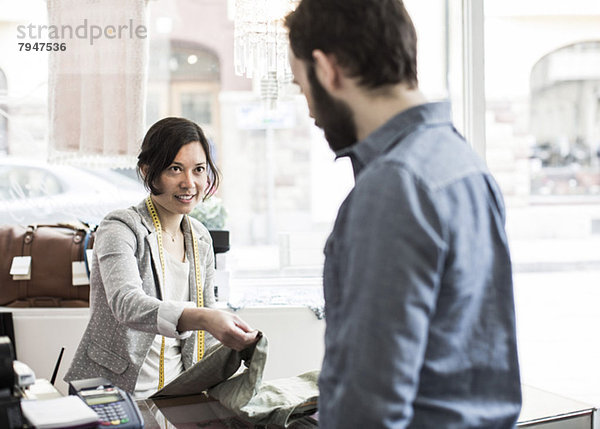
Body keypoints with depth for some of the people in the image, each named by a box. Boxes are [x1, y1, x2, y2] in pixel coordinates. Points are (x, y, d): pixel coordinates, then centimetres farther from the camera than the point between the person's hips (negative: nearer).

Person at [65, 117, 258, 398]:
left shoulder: (200, 239, 10)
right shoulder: (119, 229, -10)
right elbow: (127, 304, -30)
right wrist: (202, 318, -45)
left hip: (176, 394, 5)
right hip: (109, 393, -5)